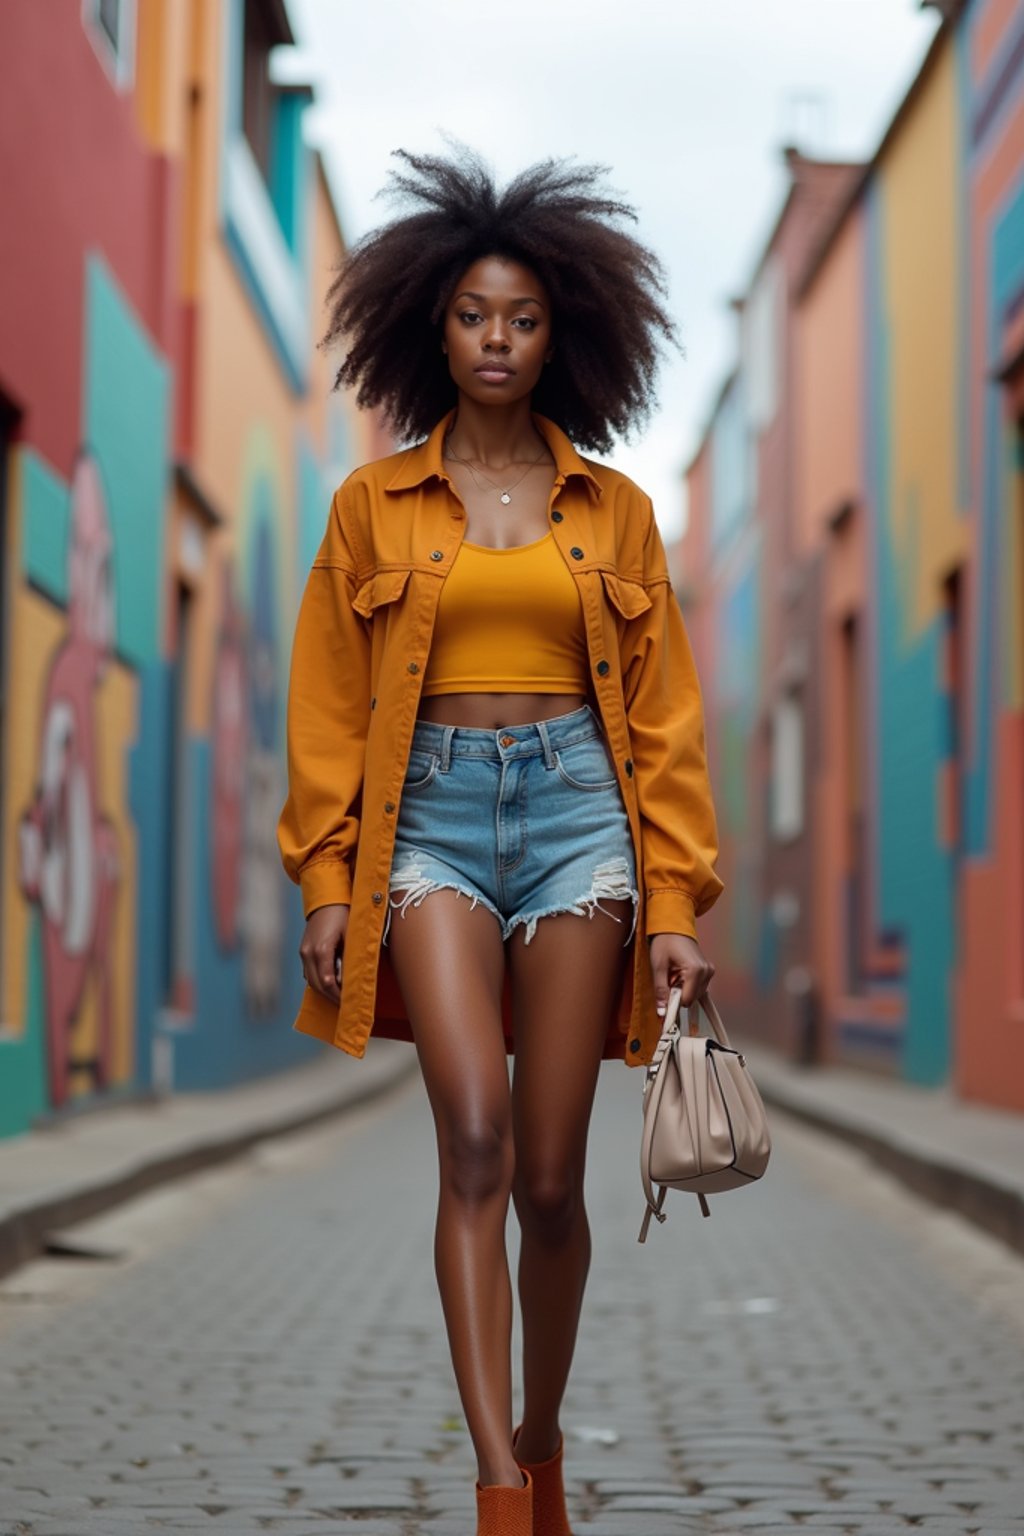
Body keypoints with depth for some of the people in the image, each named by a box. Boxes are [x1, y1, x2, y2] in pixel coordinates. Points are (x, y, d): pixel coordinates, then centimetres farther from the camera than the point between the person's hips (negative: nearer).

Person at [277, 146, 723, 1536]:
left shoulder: (613, 511, 9)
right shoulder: (374, 507, 8)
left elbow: (663, 717, 8)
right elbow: (328, 709, 7)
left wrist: (676, 905, 2)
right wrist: (328, 883, -2)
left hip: (576, 806, 1)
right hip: (429, 812, -1)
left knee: (552, 1176, 2)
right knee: (475, 1137, -19)